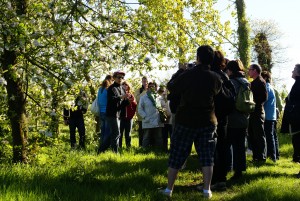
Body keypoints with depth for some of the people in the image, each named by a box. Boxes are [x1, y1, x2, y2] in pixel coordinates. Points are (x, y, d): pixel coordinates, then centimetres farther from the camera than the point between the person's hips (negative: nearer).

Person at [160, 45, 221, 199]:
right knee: (206, 156, 8)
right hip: (207, 121, 2)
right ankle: (207, 190, 7)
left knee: (177, 156, 7)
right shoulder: (215, 78, -4)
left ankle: (169, 189, 12)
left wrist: (178, 72, 15)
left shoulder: (187, 75, -13)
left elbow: (171, 87, 1)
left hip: (186, 121, -2)